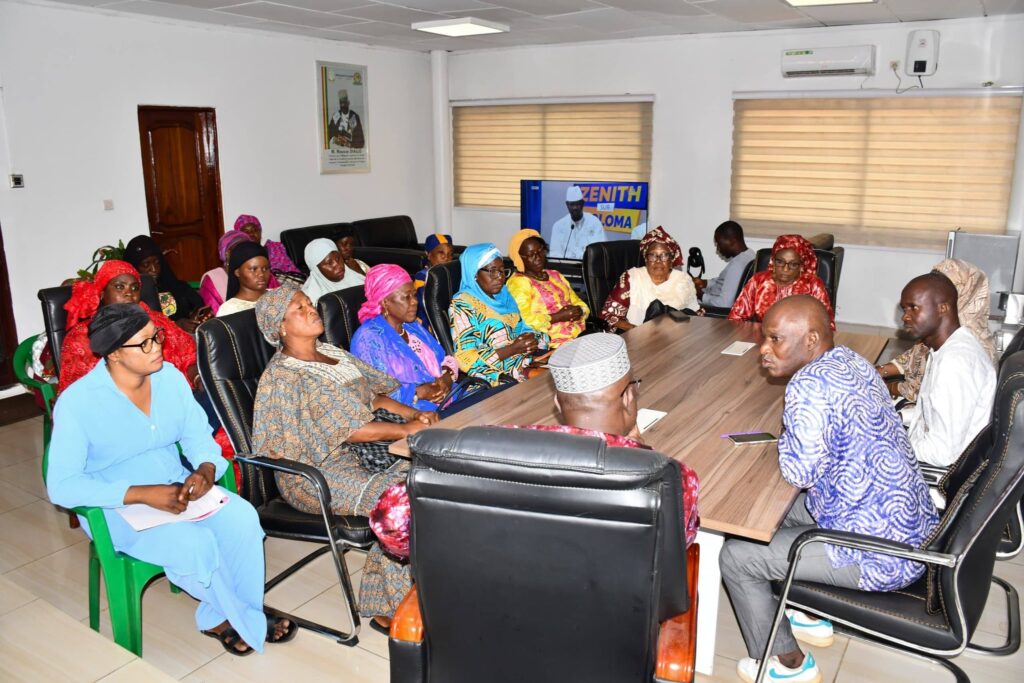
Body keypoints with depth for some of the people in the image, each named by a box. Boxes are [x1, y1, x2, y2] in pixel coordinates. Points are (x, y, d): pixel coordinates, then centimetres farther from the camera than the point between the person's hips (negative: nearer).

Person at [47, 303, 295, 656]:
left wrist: (206, 470, -21)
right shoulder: (77, 402, -16)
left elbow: (198, 435, 3)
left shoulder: (170, 377, -2)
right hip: (117, 508, -5)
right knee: (195, 543, -31)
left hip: (177, 487, 5)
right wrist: (143, 494, -31)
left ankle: (219, 618, -3)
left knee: (242, 518, -23)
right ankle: (247, 622, -4)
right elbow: (62, 486, -21)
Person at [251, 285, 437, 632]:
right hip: (318, 474, -8)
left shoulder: (333, 353, 15)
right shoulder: (283, 376, -12)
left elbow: (373, 396, 15)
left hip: (361, 451, 8)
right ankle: (387, 608, -11)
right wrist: (405, 430, -16)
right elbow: (349, 430, -19)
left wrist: (414, 414, -3)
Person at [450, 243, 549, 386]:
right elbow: (467, 359, -15)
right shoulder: (463, 305, -8)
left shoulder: (503, 296, 13)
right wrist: (513, 349, -19)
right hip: (496, 372, -7)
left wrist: (531, 339, -6)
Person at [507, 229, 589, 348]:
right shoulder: (518, 282, -4)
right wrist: (559, 316, -16)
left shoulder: (555, 275, 21)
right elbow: (525, 320, -17)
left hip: (580, 333, 7)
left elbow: (580, 304, 20)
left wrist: (578, 311, -3)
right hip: (552, 341, -7)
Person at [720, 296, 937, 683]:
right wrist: (798, 433, 4)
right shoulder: (849, 360, 5)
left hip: (880, 556, -10)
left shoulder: (810, 385, -24)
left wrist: (786, 435, -4)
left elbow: (799, 473, -20)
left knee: (735, 557, 0)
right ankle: (813, 617, 38)